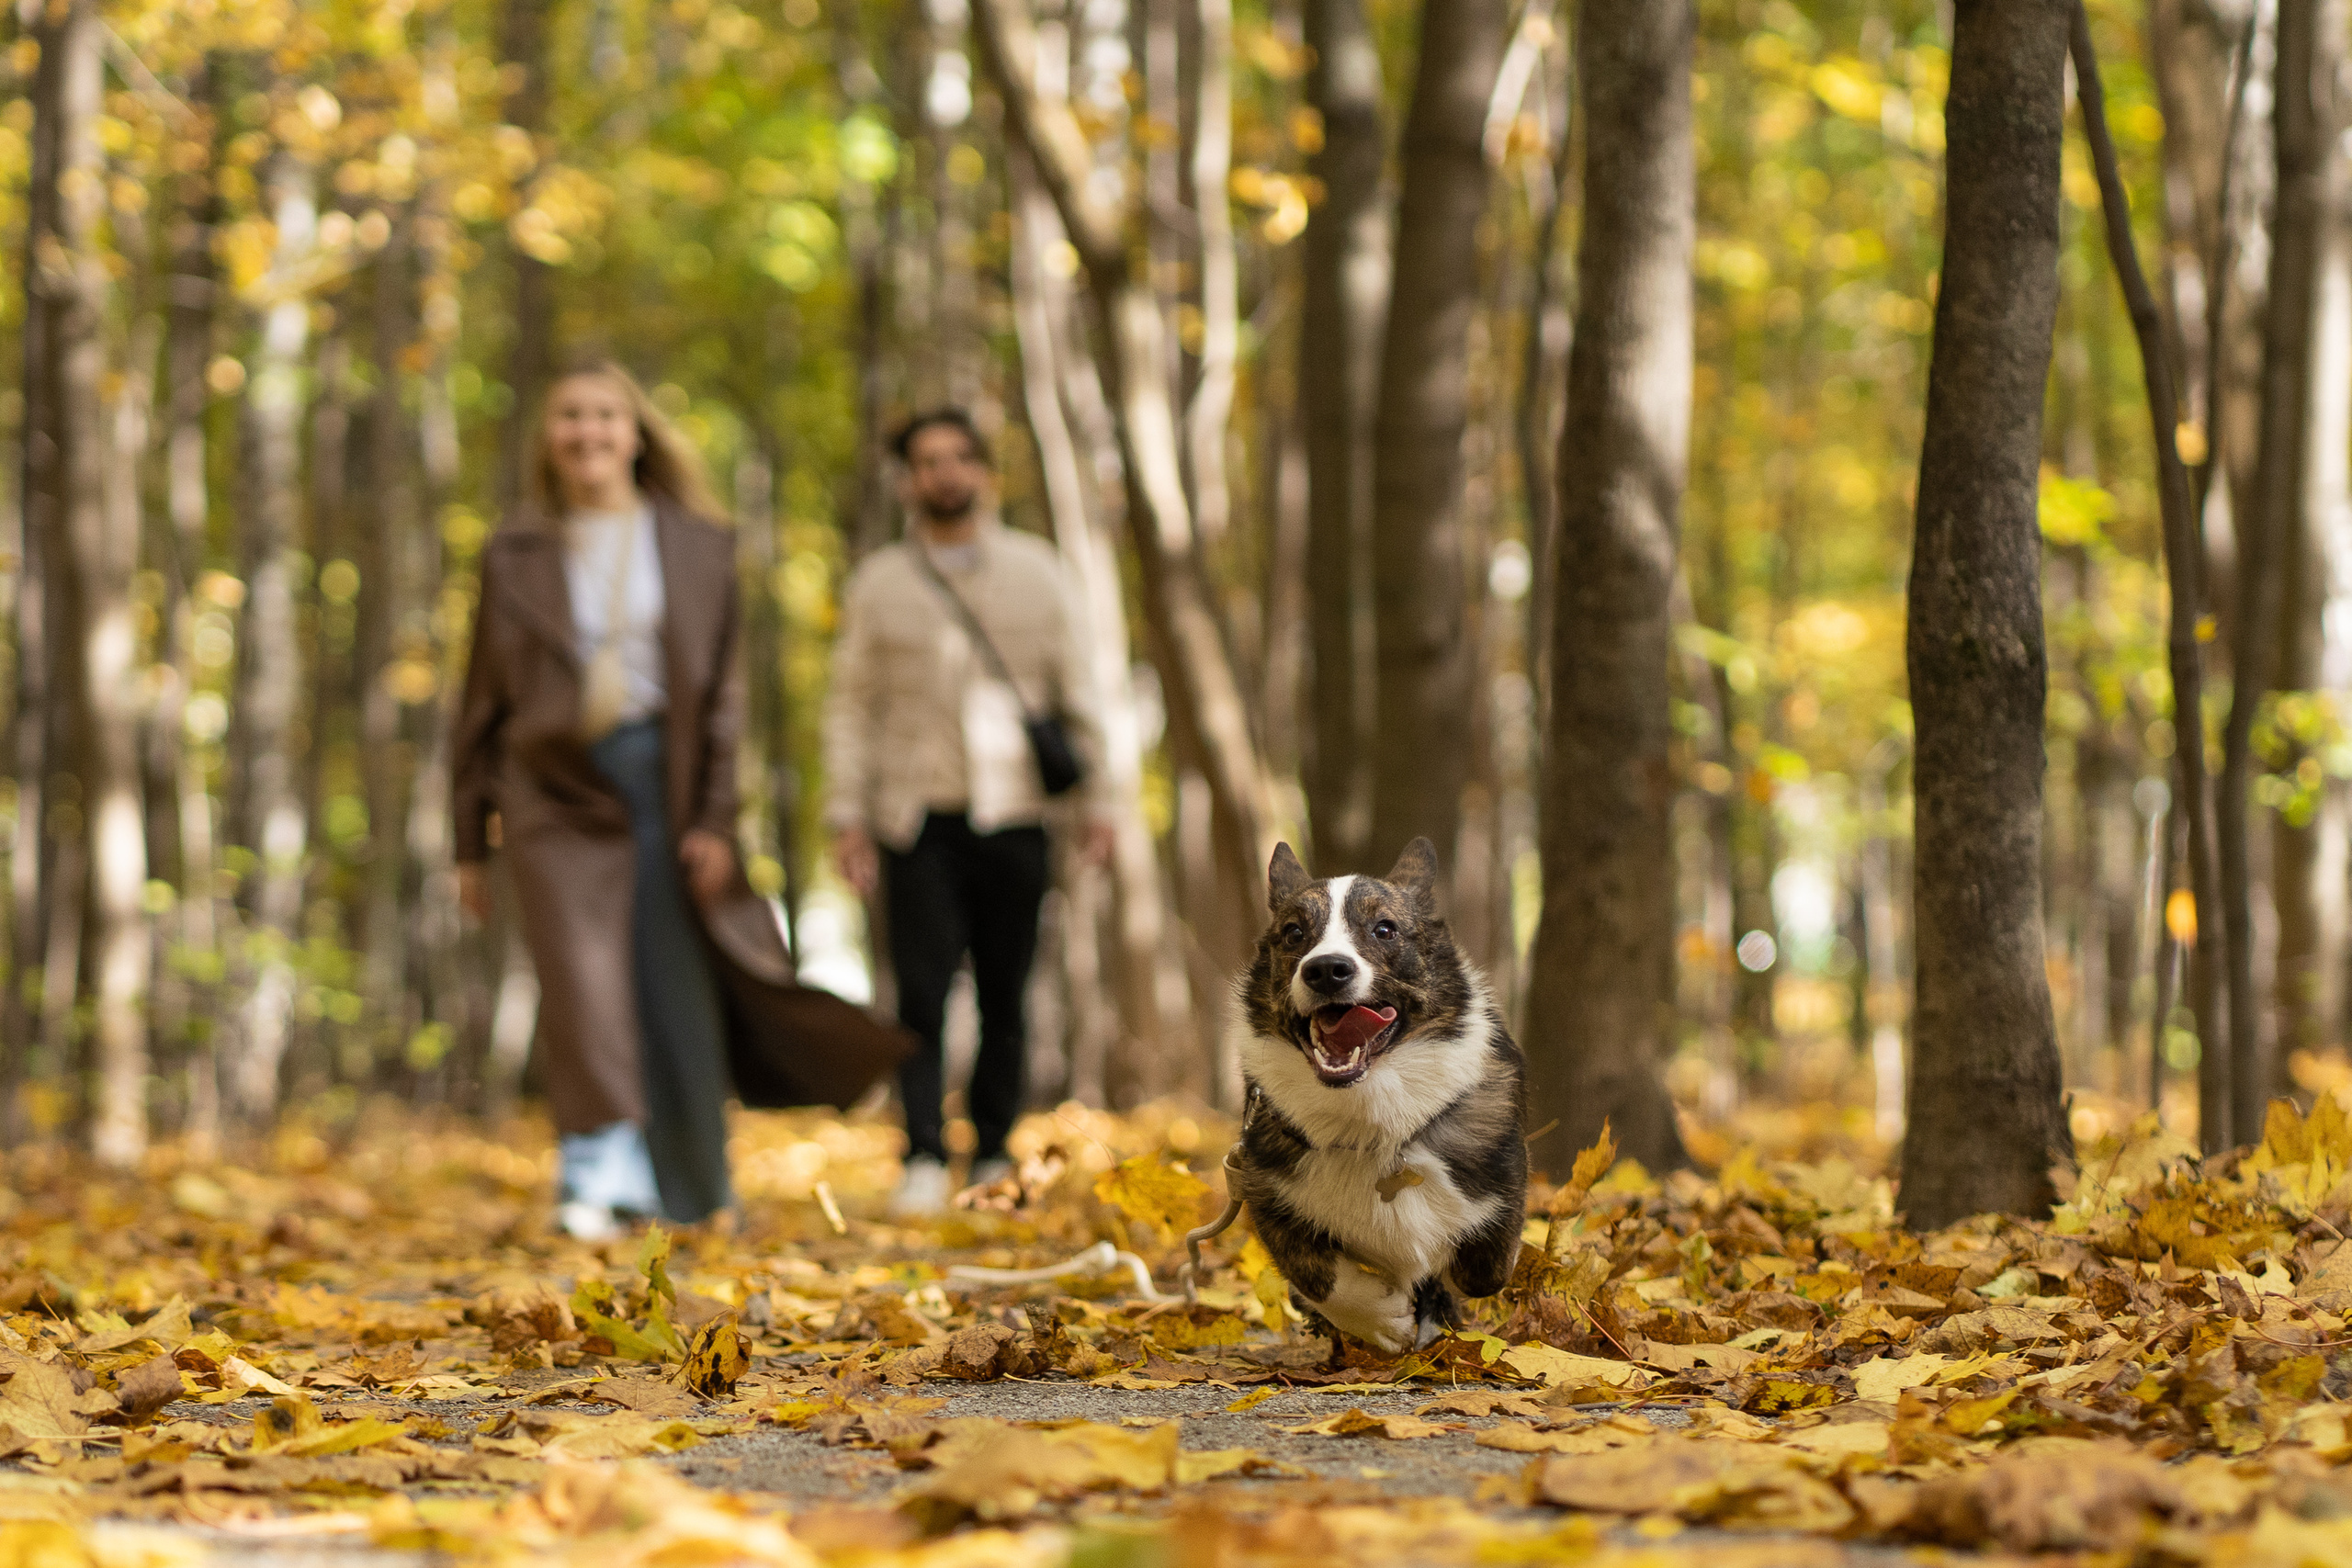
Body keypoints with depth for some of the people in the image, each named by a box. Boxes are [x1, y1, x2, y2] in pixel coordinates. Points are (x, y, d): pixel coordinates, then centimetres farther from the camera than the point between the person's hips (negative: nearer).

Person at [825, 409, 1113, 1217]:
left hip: (1014, 817, 1)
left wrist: (1093, 796, 2)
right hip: (919, 818, -1)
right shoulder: (878, 583, 10)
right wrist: (847, 815, -1)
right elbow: (851, 705, 8)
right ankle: (924, 1159, -10)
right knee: (922, 992, -10)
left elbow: (1077, 689, 10)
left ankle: (994, 1157, 11)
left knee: (1005, 997, 3)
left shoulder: (1035, 569, 11)